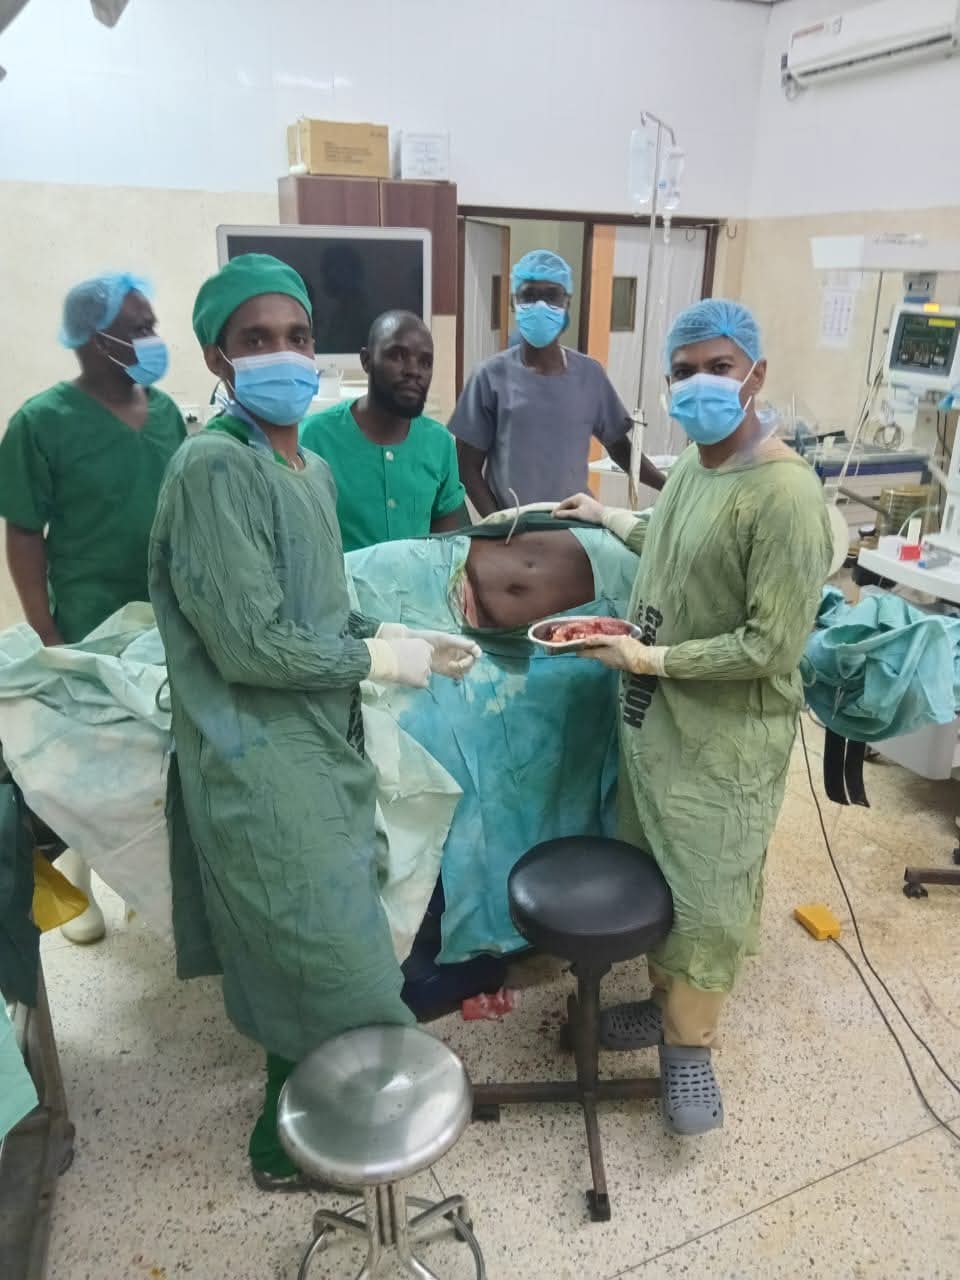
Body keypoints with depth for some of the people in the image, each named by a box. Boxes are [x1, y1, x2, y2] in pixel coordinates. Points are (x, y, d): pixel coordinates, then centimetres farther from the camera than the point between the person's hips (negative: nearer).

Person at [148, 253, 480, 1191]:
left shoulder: (310, 467, 9)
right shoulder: (214, 469, -20)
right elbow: (249, 644, -24)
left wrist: (400, 634, 1)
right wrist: (380, 660, -14)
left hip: (317, 747, 9)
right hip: (263, 768, -9)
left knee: (316, 963, 23)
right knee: (330, 974, 8)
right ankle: (288, 1147, 35)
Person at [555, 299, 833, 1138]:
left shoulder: (786, 495, -22)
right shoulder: (690, 464, 5)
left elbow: (772, 647, -24)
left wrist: (645, 658, -20)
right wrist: (607, 518, 27)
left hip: (727, 741, -8)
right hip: (654, 718, 8)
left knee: (709, 899, 7)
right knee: (655, 874, 20)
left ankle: (691, 1043, 29)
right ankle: (667, 999, 42)